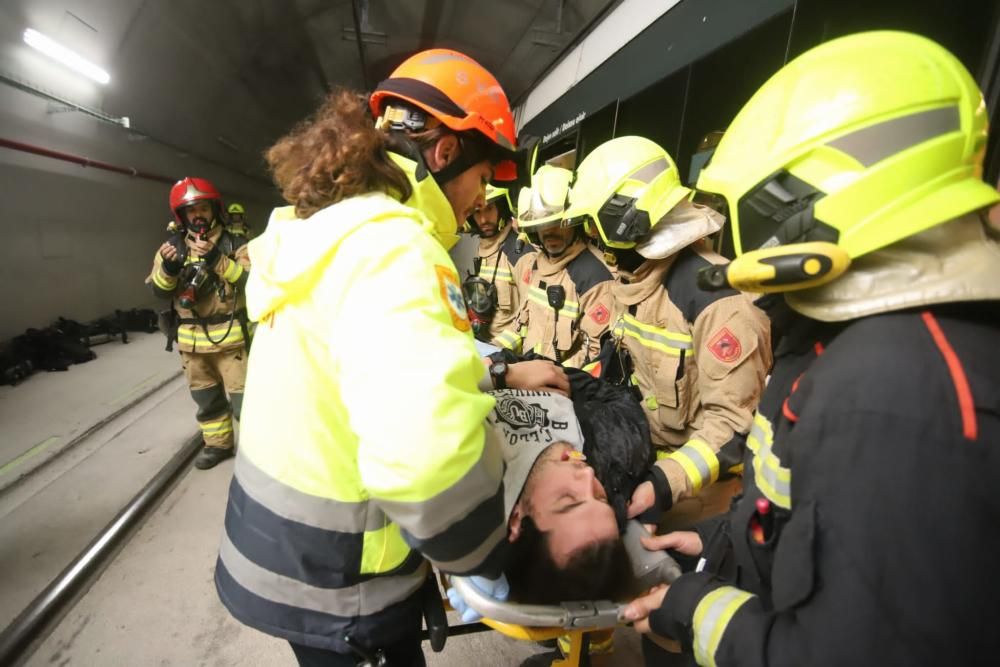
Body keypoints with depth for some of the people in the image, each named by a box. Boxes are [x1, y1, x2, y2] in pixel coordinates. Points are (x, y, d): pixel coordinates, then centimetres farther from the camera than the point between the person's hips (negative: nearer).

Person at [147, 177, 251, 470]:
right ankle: (218, 444, 34)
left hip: (229, 336, -4)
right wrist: (168, 267, -17)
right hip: (191, 340, 5)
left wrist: (216, 259, -26)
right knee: (206, 398, 17)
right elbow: (158, 290, 3)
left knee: (243, 398, -2)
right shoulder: (173, 245, 6)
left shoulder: (235, 243, -4)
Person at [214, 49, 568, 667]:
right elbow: (427, 460, -43)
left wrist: (504, 373, 10)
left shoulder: (327, 226, 4)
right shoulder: (391, 246, -29)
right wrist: (492, 557, -22)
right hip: (336, 584, -8)